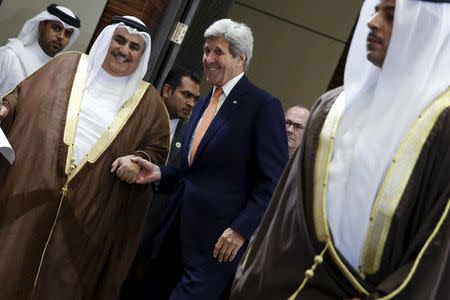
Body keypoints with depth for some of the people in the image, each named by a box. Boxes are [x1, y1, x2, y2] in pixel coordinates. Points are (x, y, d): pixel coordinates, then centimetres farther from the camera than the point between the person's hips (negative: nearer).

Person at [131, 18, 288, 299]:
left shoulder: (264, 106, -9)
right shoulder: (204, 104, 17)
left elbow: (274, 181, -13)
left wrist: (241, 229, -18)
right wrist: (160, 173, 4)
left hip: (219, 238, -8)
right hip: (181, 229, 8)